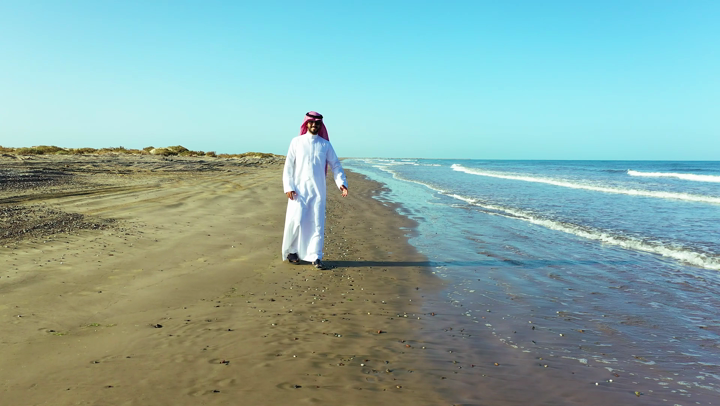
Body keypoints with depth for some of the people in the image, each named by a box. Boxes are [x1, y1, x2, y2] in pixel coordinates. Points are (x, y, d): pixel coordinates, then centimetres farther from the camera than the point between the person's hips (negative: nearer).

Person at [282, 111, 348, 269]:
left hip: (318, 191, 2)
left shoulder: (325, 144, 7)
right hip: (299, 190, -1)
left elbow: (335, 165, 7)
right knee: (296, 221, -4)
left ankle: (315, 256, 8)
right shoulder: (296, 142, 4)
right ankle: (291, 251, 16)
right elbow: (288, 166, 2)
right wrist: (288, 187, -7)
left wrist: (341, 183, -8)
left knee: (317, 224, 0)